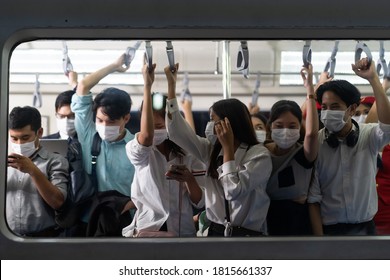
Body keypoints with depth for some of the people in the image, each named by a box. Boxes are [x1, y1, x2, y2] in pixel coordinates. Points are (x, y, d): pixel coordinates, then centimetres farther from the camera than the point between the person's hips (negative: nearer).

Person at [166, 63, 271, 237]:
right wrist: (171, 84, 4)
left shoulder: (259, 155, -7)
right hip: (216, 230, 4)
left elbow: (234, 191, -17)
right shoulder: (211, 150, 9)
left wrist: (228, 147, -12)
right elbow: (177, 131, 6)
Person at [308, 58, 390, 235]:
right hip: (329, 228, -1)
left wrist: (373, 79, -32)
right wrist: (318, 235, -11)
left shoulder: (369, 135, -6)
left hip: (364, 227, 1)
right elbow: (313, 197, -6)